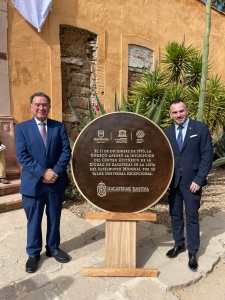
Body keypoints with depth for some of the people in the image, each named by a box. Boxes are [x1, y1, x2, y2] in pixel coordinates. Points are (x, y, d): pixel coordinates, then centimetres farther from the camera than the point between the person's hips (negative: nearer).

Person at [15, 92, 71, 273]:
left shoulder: (59, 127, 4)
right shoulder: (22, 128, 0)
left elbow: (66, 151, -3)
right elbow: (22, 156, -8)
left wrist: (56, 172, -15)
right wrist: (42, 172, -17)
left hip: (56, 181, 2)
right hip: (32, 182, -1)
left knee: (54, 218, 16)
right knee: (34, 220, 12)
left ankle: (53, 248, 37)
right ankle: (34, 253, 32)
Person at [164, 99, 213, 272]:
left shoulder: (201, 128, -4)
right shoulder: (167, 132, 7)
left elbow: (207, 155, -7)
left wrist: (198, 179, -13)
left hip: (192, 181, -3)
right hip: (173, 182, 4)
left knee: (192, 217, 6)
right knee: (175, 215, 15)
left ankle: (193, 253, 23)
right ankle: (179, 244, 35)